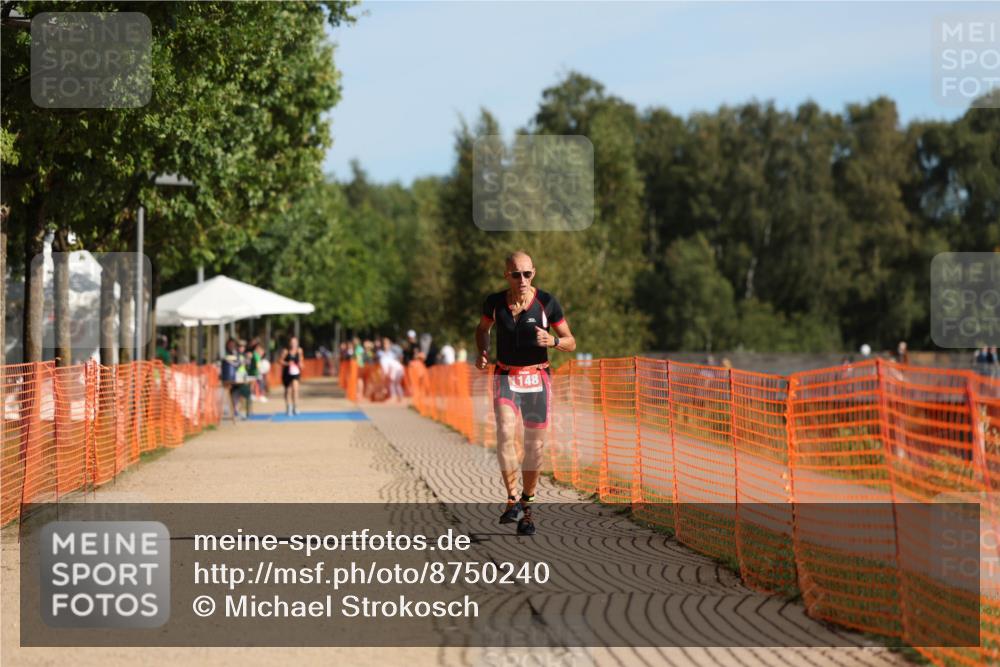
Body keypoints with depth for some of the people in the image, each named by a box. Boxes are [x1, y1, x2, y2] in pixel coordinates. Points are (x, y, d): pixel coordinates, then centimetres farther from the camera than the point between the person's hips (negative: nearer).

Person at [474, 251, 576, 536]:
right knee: (506, 432, -23)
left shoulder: (547, 303, -8)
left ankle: (526, 505, 19)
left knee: (535, 443, 2)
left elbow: (571, 343, 0)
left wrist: (552, 341, -22)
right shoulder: (495, 303, -4)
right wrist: (483, 352, -2)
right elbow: (482, 328, 17)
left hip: (537, 378, 0)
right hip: (505, 376, 0)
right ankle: (512, 500, -18)